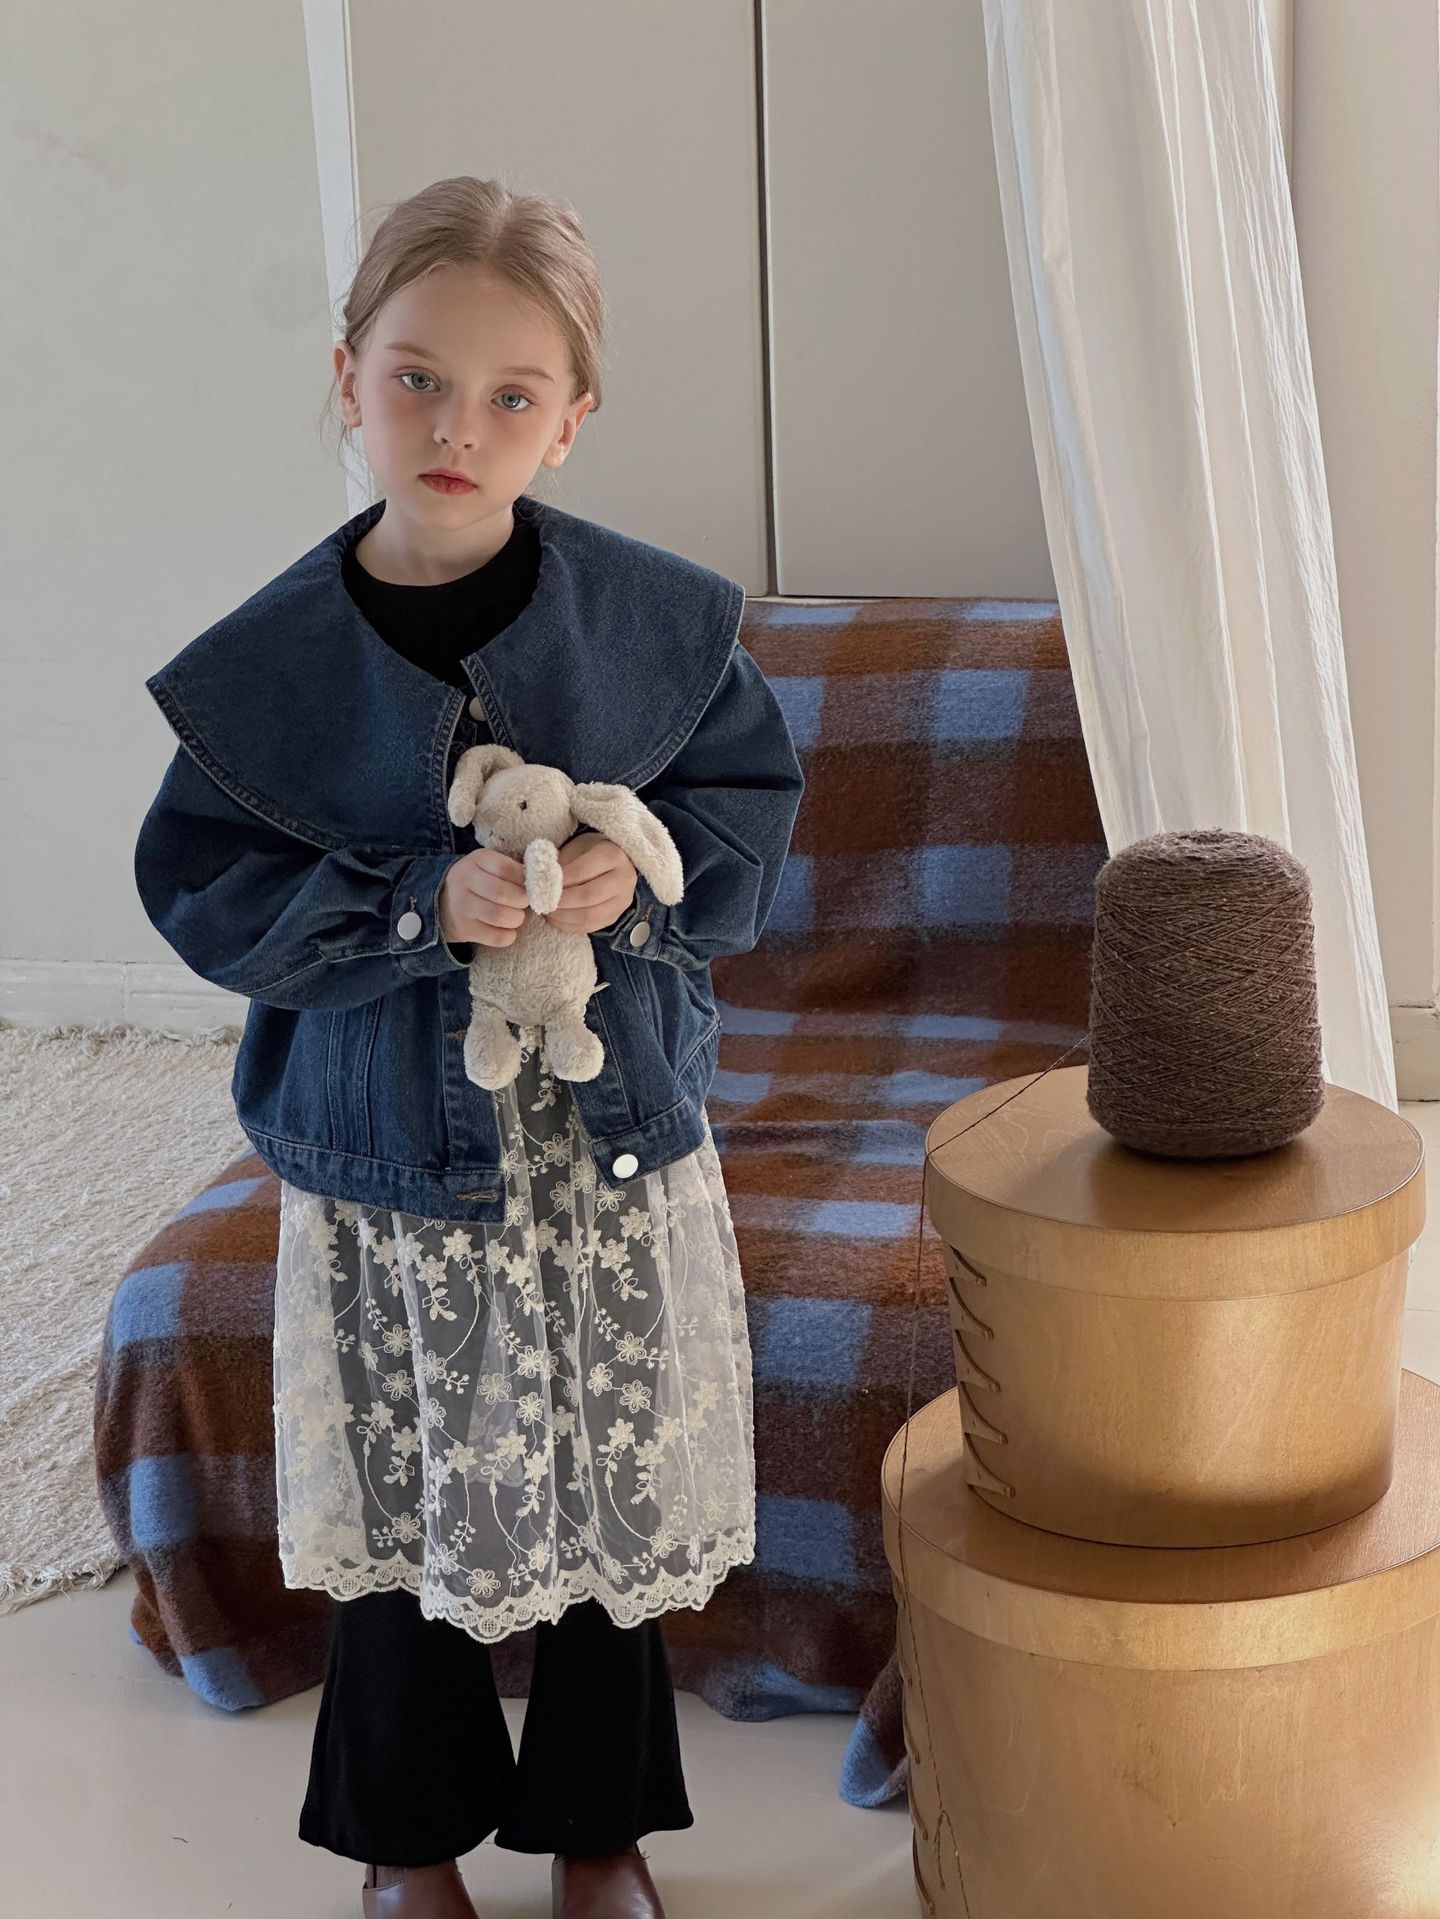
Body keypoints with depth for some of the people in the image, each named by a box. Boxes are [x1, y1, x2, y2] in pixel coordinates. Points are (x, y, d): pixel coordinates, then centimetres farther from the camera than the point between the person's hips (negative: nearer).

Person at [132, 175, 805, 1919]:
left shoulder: (653, 619, -7)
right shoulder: (267, 661, -9)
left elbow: (756, 801, 3)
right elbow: (200, 891, -7)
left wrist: (647, 879, -18)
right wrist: (418, 905, -22)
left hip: (611, 1133, 1)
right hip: (383, 1149, -1)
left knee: (609, 1494, 14)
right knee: (404, 1505, 13)